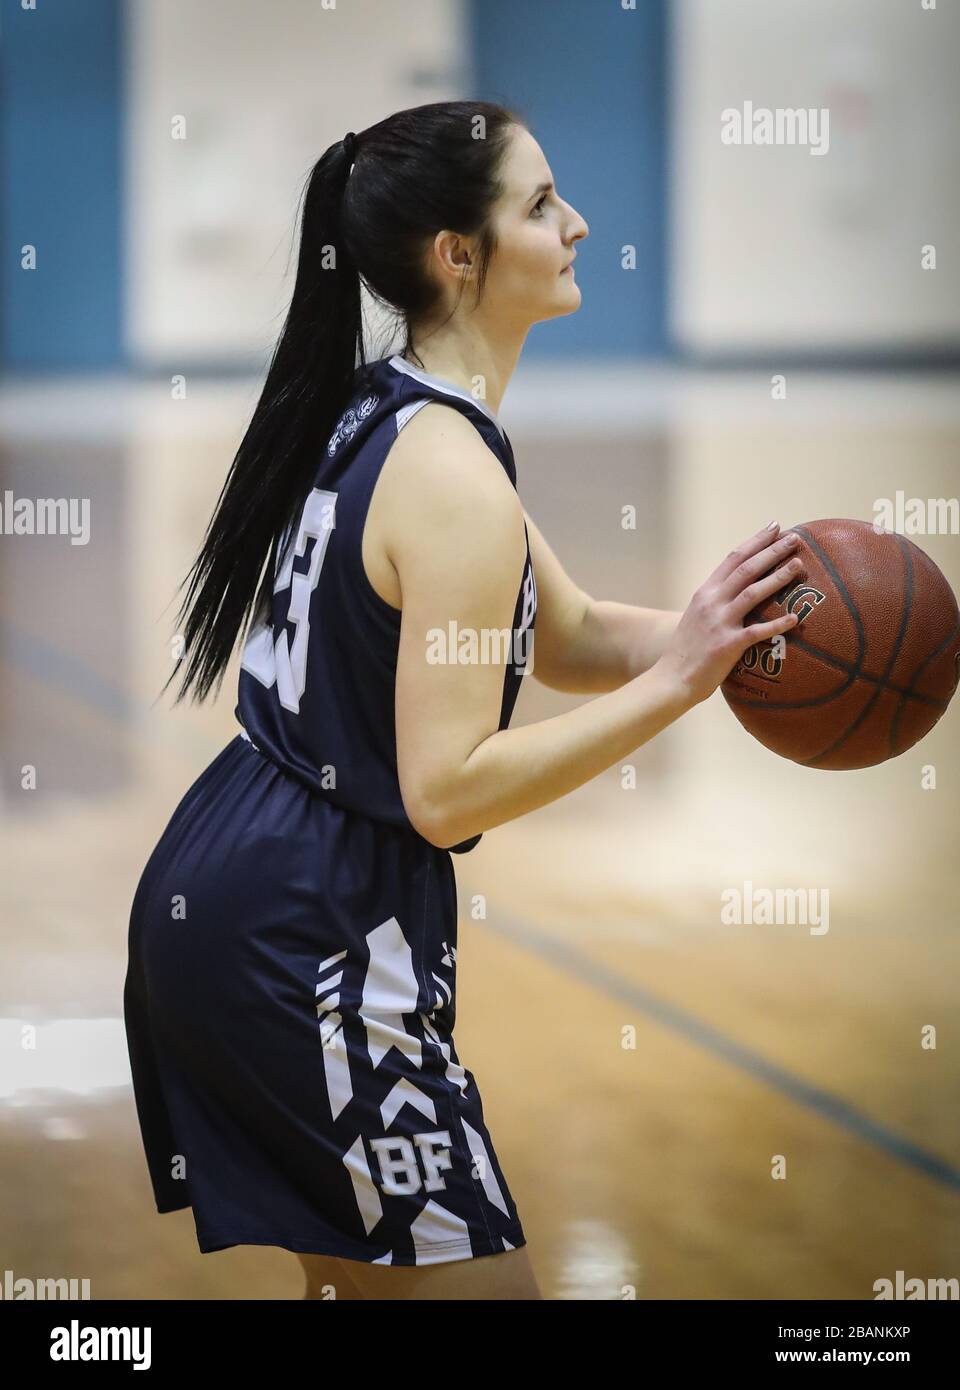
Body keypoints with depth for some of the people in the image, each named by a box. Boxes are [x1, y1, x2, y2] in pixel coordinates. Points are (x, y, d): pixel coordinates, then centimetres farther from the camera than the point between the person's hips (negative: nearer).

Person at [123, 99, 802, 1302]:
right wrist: (676, 684, -24)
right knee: (475, 1280, -3)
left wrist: (717, 632, -3)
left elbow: (568, 636, 14)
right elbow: (447, 790, -24)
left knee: (355, 1271, 21)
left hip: (214, 890, 10)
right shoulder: (454, 479, -20)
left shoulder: (373, 412, 10)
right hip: (312, 941, -10)